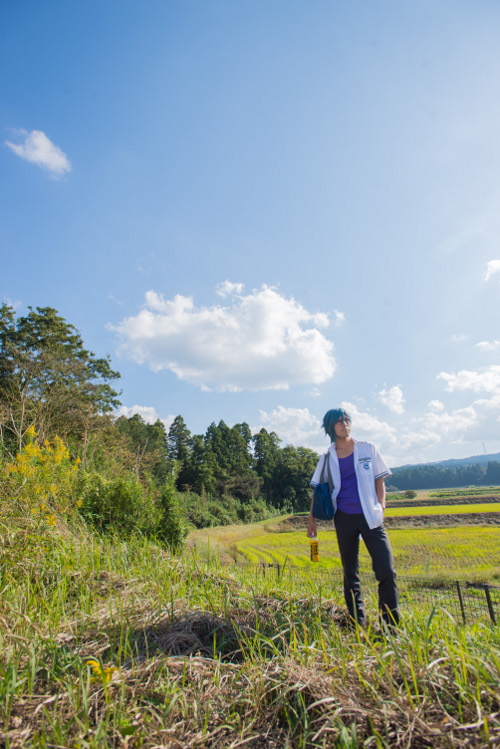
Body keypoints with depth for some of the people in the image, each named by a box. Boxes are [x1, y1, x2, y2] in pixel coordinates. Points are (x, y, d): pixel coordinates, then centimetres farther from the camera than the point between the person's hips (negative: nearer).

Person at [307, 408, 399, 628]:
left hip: (369, 517, -1)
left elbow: (379, 479, 9)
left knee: (386, 570, -8)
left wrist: (381, 504, -4)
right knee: (350, 573, 10)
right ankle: (358, 624, 24)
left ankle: (391, 624, 10)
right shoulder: (327, 458, 6)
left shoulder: (367, 448, 4)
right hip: (344, 519, 1)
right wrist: (312, 519, 7)